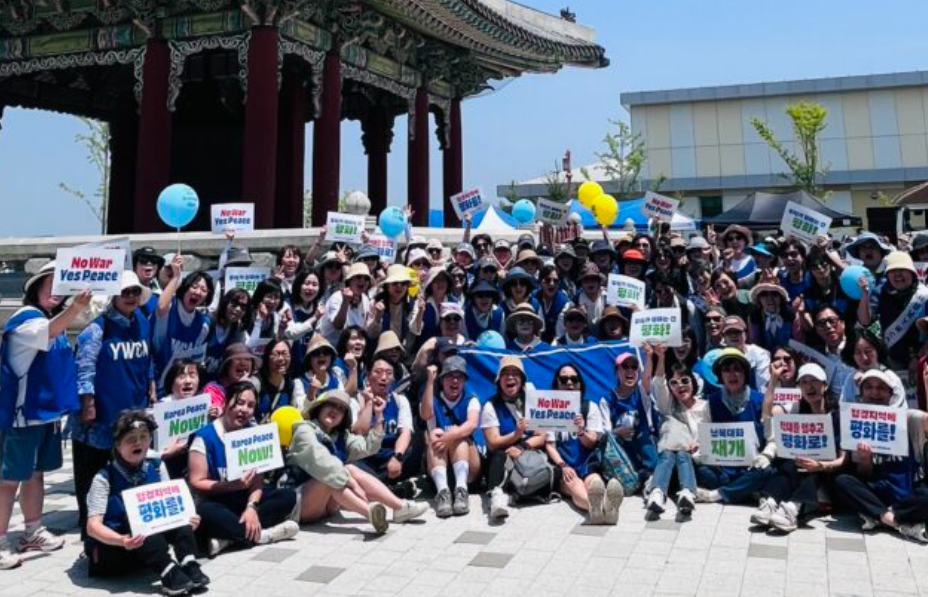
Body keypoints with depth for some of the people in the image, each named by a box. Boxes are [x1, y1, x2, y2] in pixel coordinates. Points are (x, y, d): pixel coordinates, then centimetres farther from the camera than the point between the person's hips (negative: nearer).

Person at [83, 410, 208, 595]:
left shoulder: (157, 468, -1)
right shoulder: (104, 478, -14)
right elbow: (93, 526, -20)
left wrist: (186, 519, -25)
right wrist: (122, 540, -40)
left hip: (153, 540, 4)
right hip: (110, 547, -4)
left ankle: (189, 567, -33)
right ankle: (170, 575, -40)